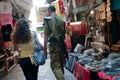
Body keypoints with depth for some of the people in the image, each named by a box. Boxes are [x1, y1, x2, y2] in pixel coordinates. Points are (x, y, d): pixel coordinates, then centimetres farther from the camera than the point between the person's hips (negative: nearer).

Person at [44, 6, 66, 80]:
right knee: (61, 64, 16)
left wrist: (45, 47, -5)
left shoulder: (48, 19, -4)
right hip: (62, 44, 6)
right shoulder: (61, 20, 11)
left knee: (55, 65, -5)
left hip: (54, 44, -6)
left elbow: (46, 34, -8)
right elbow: (64, 33, 15)